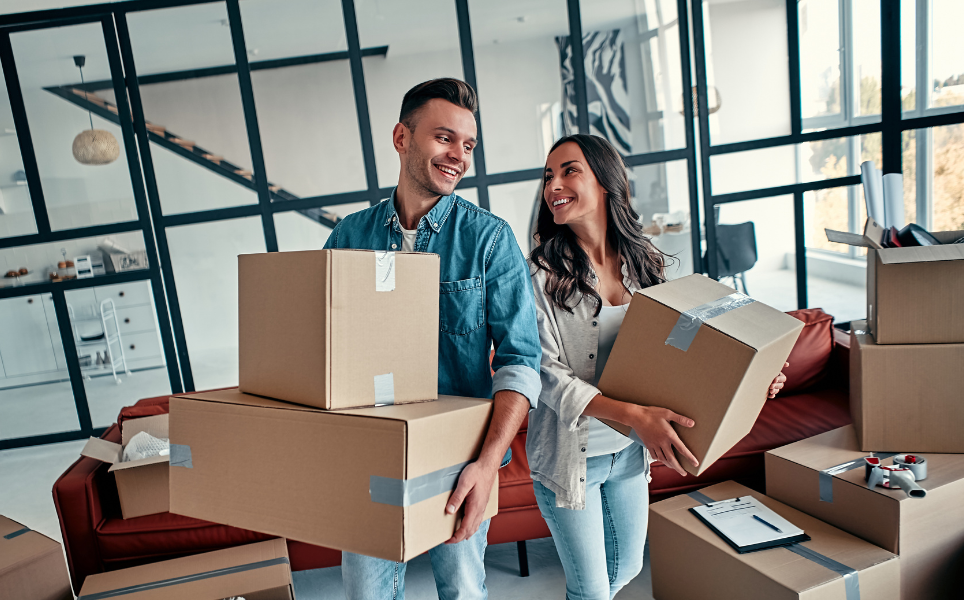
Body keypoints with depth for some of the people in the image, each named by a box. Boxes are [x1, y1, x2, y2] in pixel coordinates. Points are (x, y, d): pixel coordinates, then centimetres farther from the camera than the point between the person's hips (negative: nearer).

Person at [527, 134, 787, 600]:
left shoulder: (641, 263, -2)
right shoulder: (541, 274, -17)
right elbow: (548, 374, -21)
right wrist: (634, 415, -31)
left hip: (631, 450, 5)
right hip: (569, 453, -5)